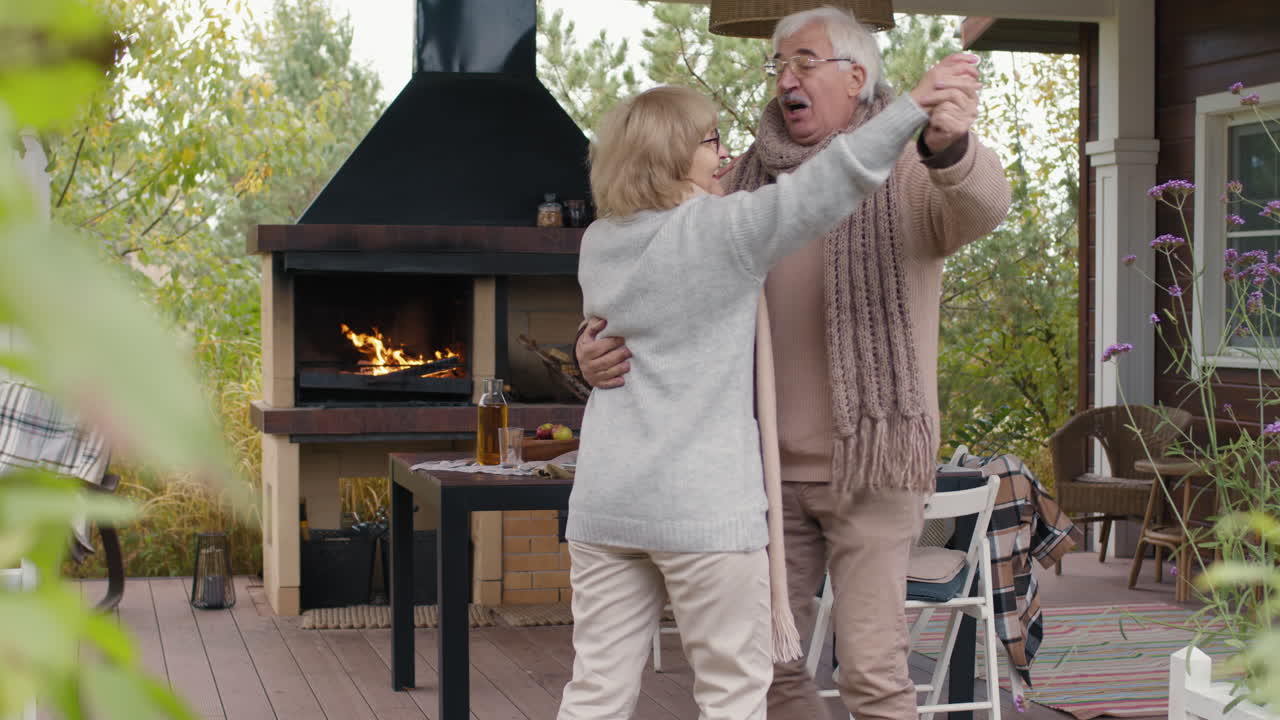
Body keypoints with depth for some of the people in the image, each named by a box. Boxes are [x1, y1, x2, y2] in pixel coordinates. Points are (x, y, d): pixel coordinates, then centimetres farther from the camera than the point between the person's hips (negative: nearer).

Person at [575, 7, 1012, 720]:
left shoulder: (907, 176, -5)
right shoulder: (747, 184, 7)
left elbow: (983, 205, -26)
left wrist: (952, 147, -51)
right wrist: (601, 345, -16)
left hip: (871, 462, -5)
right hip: (771, 465, 5)